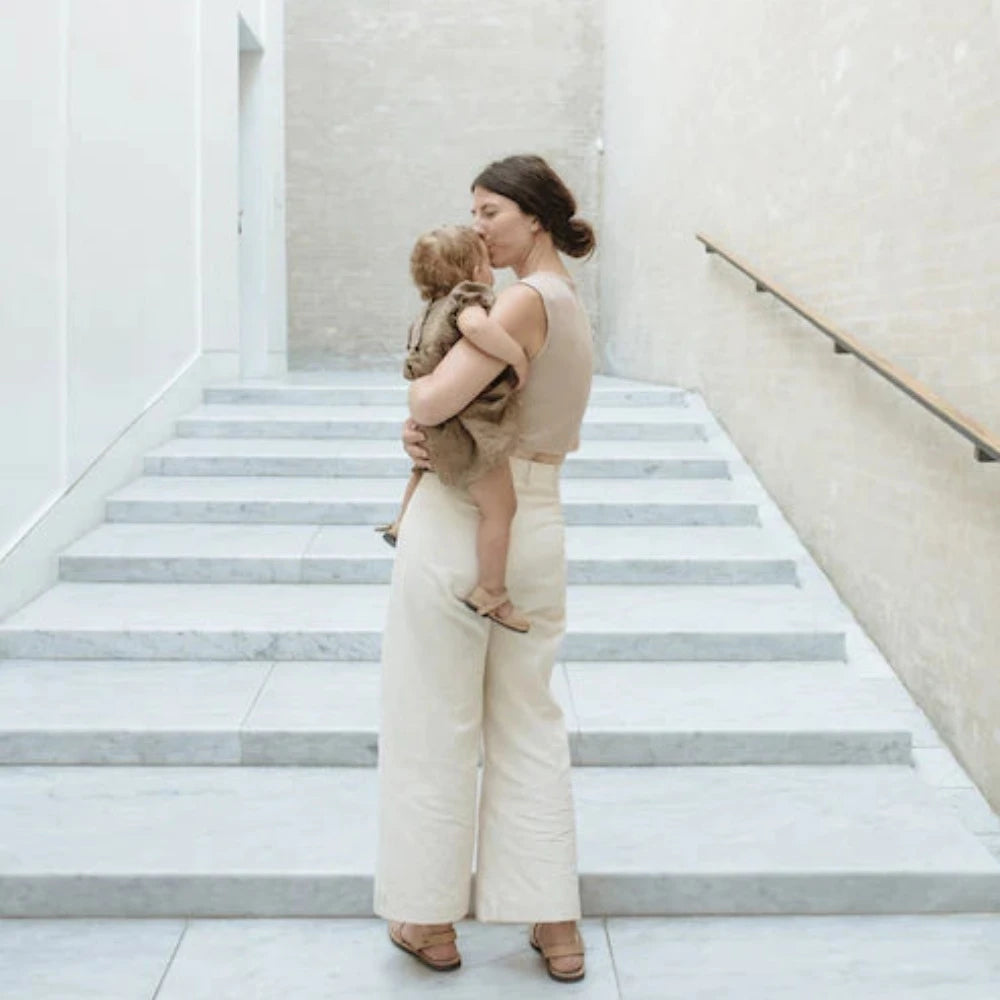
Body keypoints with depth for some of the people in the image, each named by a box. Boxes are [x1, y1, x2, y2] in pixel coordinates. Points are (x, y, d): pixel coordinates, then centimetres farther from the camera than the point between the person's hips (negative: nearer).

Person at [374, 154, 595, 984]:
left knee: (435, 726, 6)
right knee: (531, 726, 15)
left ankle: (431, 920, 20)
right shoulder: (572, 306, 13)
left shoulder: (527, 300, -15)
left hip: (459, 522, -8)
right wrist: (427, 429, -2)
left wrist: (417, 401, -1)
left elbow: (433, 400, -24)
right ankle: (555, 925, 21)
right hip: (538, 525, 9)